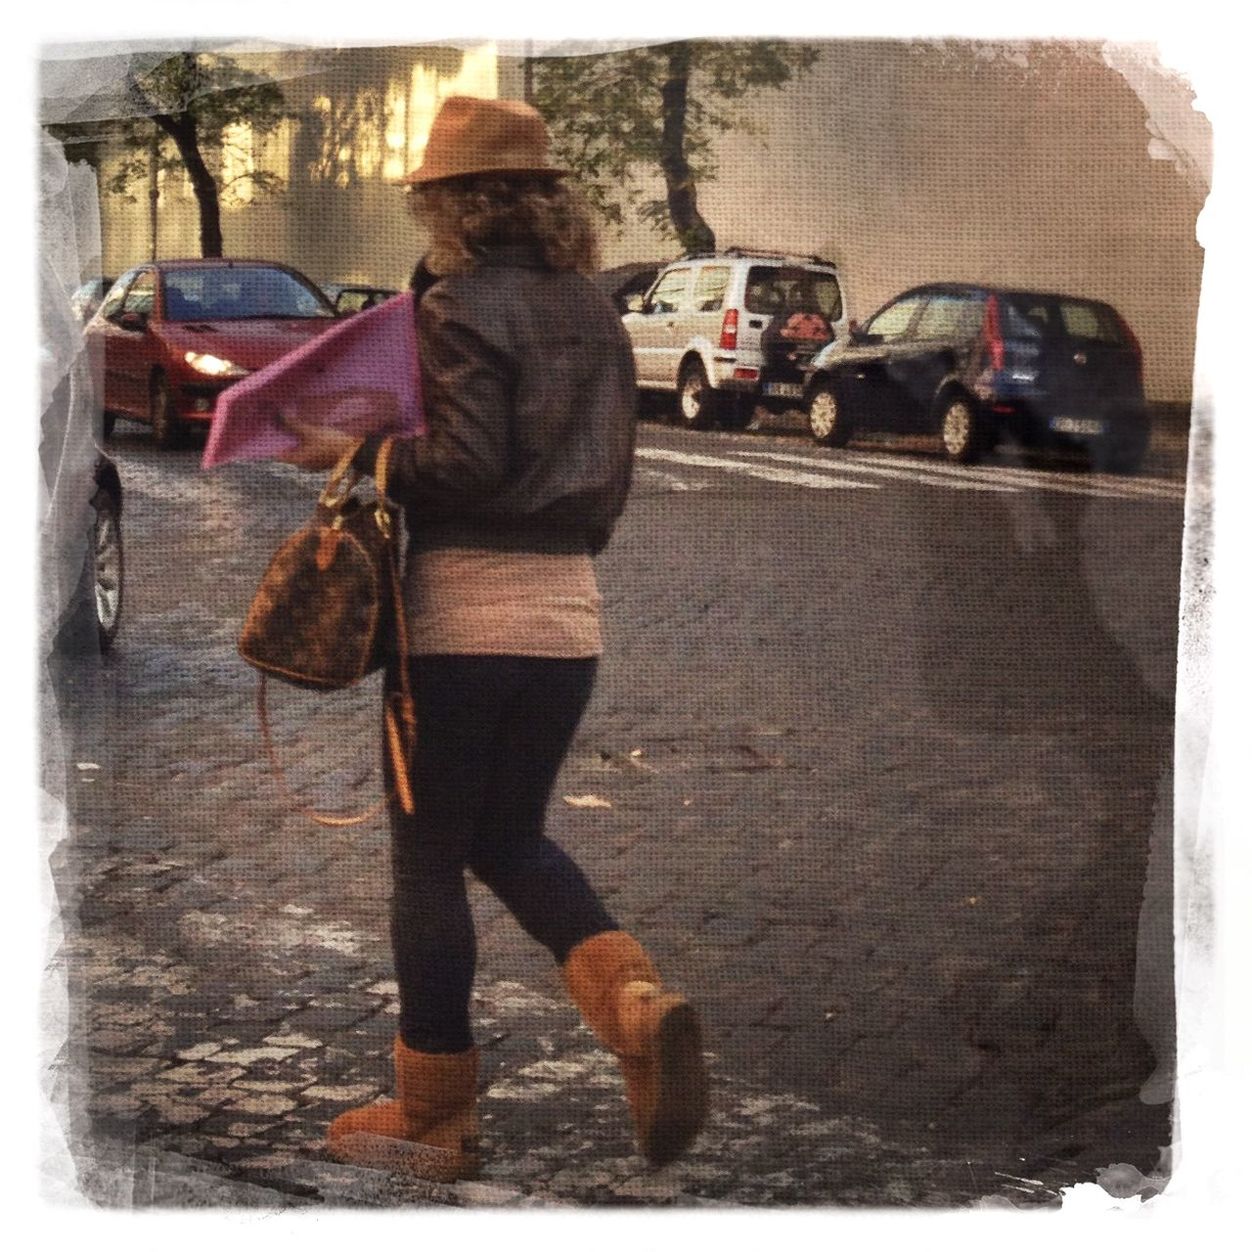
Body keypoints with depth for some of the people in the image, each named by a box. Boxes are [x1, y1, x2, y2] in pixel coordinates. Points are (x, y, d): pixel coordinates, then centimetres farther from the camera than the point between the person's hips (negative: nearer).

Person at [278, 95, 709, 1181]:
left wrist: (348, 451, -7)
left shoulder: (461, 303, -10)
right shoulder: (594, 312, 12)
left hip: (462, 614, -7)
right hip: (568, 613, 7)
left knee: (429, 859, 6)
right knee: (510, 839, 20)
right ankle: (633, 994, -5)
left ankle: (436, 1115, 14)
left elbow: (465, 461, -19)